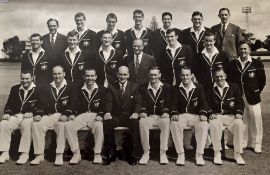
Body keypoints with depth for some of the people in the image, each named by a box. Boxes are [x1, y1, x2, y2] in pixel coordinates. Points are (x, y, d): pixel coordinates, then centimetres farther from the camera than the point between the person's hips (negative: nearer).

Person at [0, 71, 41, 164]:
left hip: (29, 117, -4)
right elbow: (9, 104, 19)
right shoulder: (15, 89, 20)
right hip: (15, 116, 5)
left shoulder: (38, 90, 5)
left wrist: (32, 113, -20)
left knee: (26, 125, -36)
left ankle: (25, 154, -29)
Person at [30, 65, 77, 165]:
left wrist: (66, 115, -17)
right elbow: (43, 103, 13)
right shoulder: (48, 89, 21)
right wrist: (38, 114, -5)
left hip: (63, 116, -3)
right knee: (36, 124, -24)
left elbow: (72, 104, -1)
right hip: (49, 115, 4)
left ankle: (59, 155, -30)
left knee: (62, 125, -36)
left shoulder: (70, 88, 10)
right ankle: (39, 155, -17)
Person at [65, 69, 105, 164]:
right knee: (68, 125, -25)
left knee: (99, 126, -37)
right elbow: (77, 106, 14)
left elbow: (104, 106, 4)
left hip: (95, 116, -2)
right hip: (82, 115, 3)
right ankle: (76, 153, -14)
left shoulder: (102, 90, 11)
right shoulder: (80, 91, 17)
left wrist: (100, 115, -14)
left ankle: (97, 154, -21)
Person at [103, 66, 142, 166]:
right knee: (106, 122, -30)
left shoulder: (134, 87, 10)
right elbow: (108, 102, -1)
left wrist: (136, 113, -22)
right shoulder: (111, 87, 12)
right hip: (115, 117, 1)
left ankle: (132, 155, -19)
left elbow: (138, 102, 0)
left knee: (136, 123, -33)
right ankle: (110, 154, -16)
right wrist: (107, 113, -22)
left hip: (129, 117, -1)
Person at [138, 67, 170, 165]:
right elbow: (143, 103, 4)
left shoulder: (166, 88, 11)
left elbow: (167, 103, 1)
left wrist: (166, 112, -19)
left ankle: (163, 153, -27)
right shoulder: (143, 88, 12)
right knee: (142, 122, -33)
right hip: (149, 117, 1)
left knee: (166, 122, -35)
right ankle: (146, 153, -23)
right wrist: (143, 112, -18)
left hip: (161, 116, -1)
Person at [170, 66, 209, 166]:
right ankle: (180, 155, -21)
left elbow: (203, 102, 2)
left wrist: (203, 114, -18)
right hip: (181, 115, 0)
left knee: (204, 125, -31)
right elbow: (174, 103, 0)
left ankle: (199, 155, -19)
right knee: (174, 124, -33)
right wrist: (174, 113, -21)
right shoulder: (175, 88, 11)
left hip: (195, 116, 0)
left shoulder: (199, 88, 12)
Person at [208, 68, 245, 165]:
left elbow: (240, 102, 11)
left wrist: (239, 112, -7)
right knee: (214, 124, -35)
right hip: (216, 116, -1)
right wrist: (211, 113, -13)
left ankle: (237, 154, -14)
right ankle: (217, 154, -19)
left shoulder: (234, 87, 11)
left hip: (231, 116, 1)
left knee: (239, 123, -31)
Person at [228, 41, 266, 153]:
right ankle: (241, 143, 21)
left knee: (255, 121, 3)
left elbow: (262, 80, 5)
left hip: (253, 98, -1)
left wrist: (258, 91, 1)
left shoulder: (257, 63, 1)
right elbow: (230, 80, 8)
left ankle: (256, 145, 17)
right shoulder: (232, 64, 5)